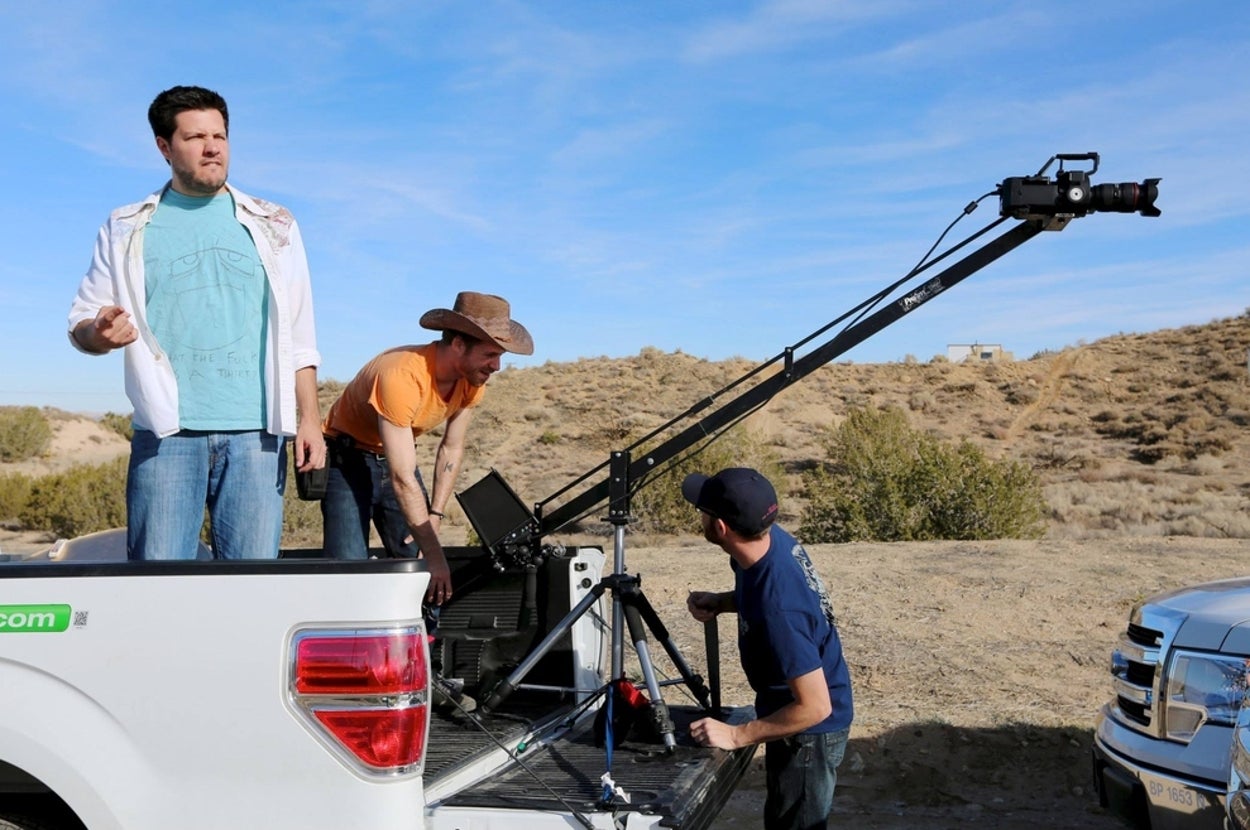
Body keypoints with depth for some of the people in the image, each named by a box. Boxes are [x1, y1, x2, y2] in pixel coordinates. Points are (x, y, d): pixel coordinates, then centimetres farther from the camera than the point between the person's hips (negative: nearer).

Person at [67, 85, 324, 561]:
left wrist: (309, 418, 0)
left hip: (255, 433, 1)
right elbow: (81, 325, 9)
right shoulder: (127, 230, 10)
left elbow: (299, 337, 9)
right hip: (166, 432, 0)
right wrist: (98, 333, -16)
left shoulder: (272, 226, 12)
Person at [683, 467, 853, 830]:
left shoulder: (778, 609, -38)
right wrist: (720, 602, -6)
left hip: (809, 731, -9)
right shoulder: (773, 540, -12)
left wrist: (736, 736, -24)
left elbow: (815, 707, -31)